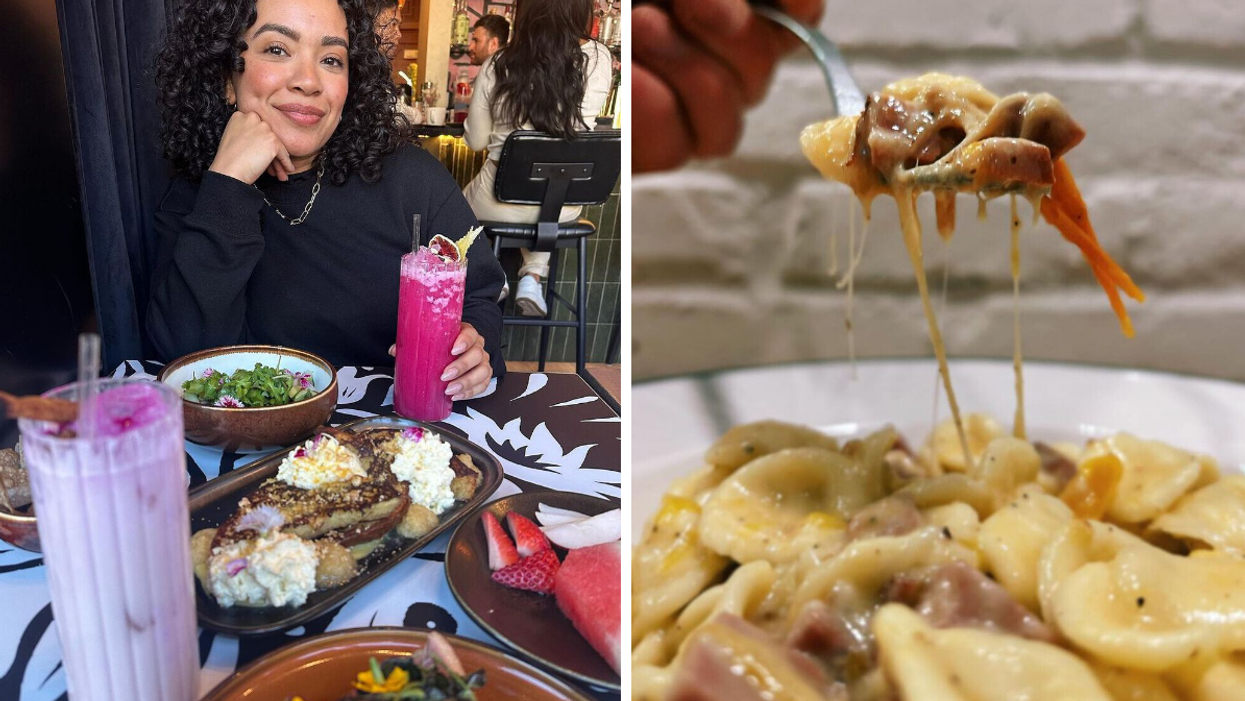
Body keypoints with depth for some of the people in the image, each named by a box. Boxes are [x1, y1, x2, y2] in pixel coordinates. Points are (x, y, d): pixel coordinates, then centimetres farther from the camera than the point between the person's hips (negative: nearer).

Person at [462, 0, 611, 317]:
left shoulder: (498, 66, -14)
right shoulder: (599, 60, -13)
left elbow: (475, 141, -1)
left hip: (501, 202, -1)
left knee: (462, 202, 34)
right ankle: (533, 275, 19)